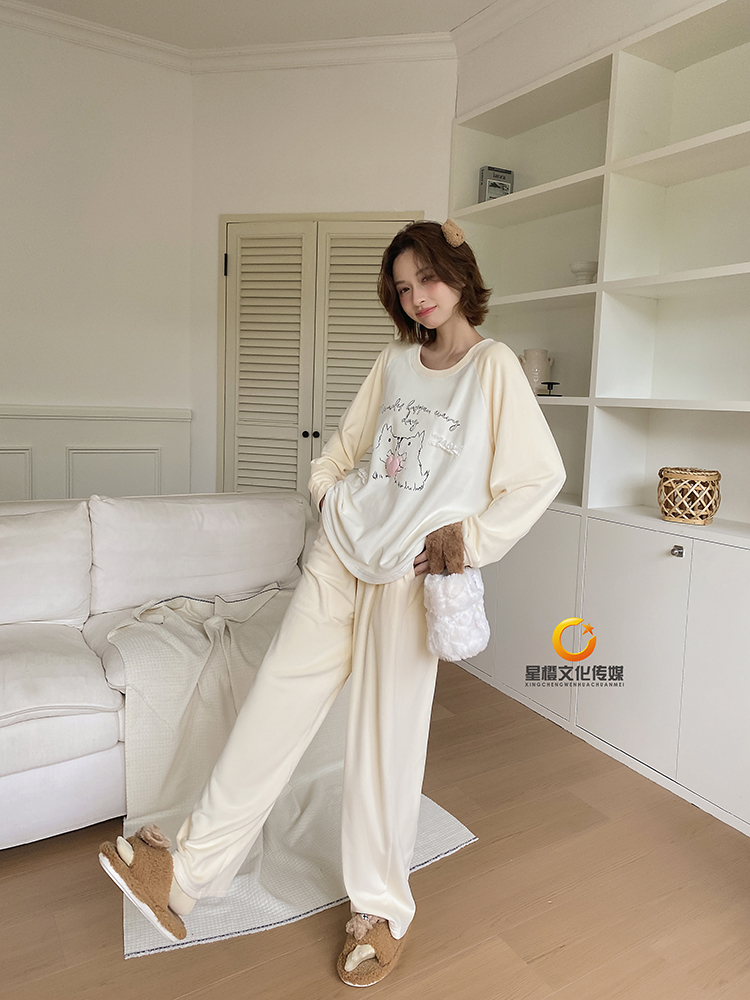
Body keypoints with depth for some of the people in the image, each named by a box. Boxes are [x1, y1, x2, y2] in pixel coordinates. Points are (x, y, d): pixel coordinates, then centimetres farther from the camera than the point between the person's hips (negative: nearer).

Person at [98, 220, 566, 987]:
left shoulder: (493, 366, -5)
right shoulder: (396, 360, 11)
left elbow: (543, 475, -7)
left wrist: (471, 538, -10)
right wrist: (325, 485, 11)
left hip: (411, 568, -4)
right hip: (344, 540, 5)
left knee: (388, 734, 2)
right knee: (278, 694, 5)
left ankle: (380, 909, 24)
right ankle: (189, 869, 17)